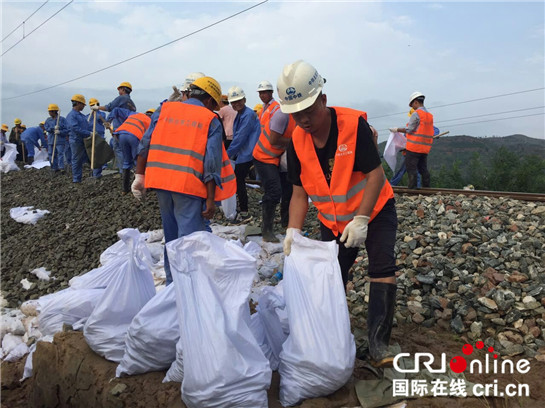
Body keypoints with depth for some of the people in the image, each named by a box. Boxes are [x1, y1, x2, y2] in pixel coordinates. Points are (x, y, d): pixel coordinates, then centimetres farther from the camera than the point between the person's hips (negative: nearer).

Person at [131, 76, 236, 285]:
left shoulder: (165, 109, 12)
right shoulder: (211, 120, 1)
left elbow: (145, 144, 9)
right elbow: (212, 163, -6)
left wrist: (139, 176, 13)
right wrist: (211, 199, -6)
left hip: (160, 180, 5)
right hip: (189, 184, -5)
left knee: (171, 235, 19)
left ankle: (171, 281, 31)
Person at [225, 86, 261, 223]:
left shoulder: (248, 115, -17)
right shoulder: (239, 115, 14)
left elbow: (240, 138, -21)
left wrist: (228, 154, -14)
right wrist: (232, 153, 17)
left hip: (247, 155, -10)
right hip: (241, 154, 10)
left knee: (238, 181, -8)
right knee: (238, 180, 16)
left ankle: (244, 213, -1)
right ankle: (242, 209, 29)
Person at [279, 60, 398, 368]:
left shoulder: (354, 124, -24)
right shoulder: (297, 141, -10)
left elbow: (376, 174, -24)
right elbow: (300, 193, -6)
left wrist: (361, 221, -28)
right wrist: (293, 231, -18)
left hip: (374, 212, -4)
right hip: (332, 221, 4)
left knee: (383, 269, -13)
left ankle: (378, 343, -3)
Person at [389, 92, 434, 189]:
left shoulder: (416, 114, -10)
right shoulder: (430, 115, 14)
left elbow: (409, 129, -13)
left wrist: (396, 129, -2)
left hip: (414, 146, -8)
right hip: (425, 148, 8)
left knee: (411, 167, -3)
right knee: (423, 168, 13)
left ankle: (412, 186, -5)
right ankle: (426, 185, 14)